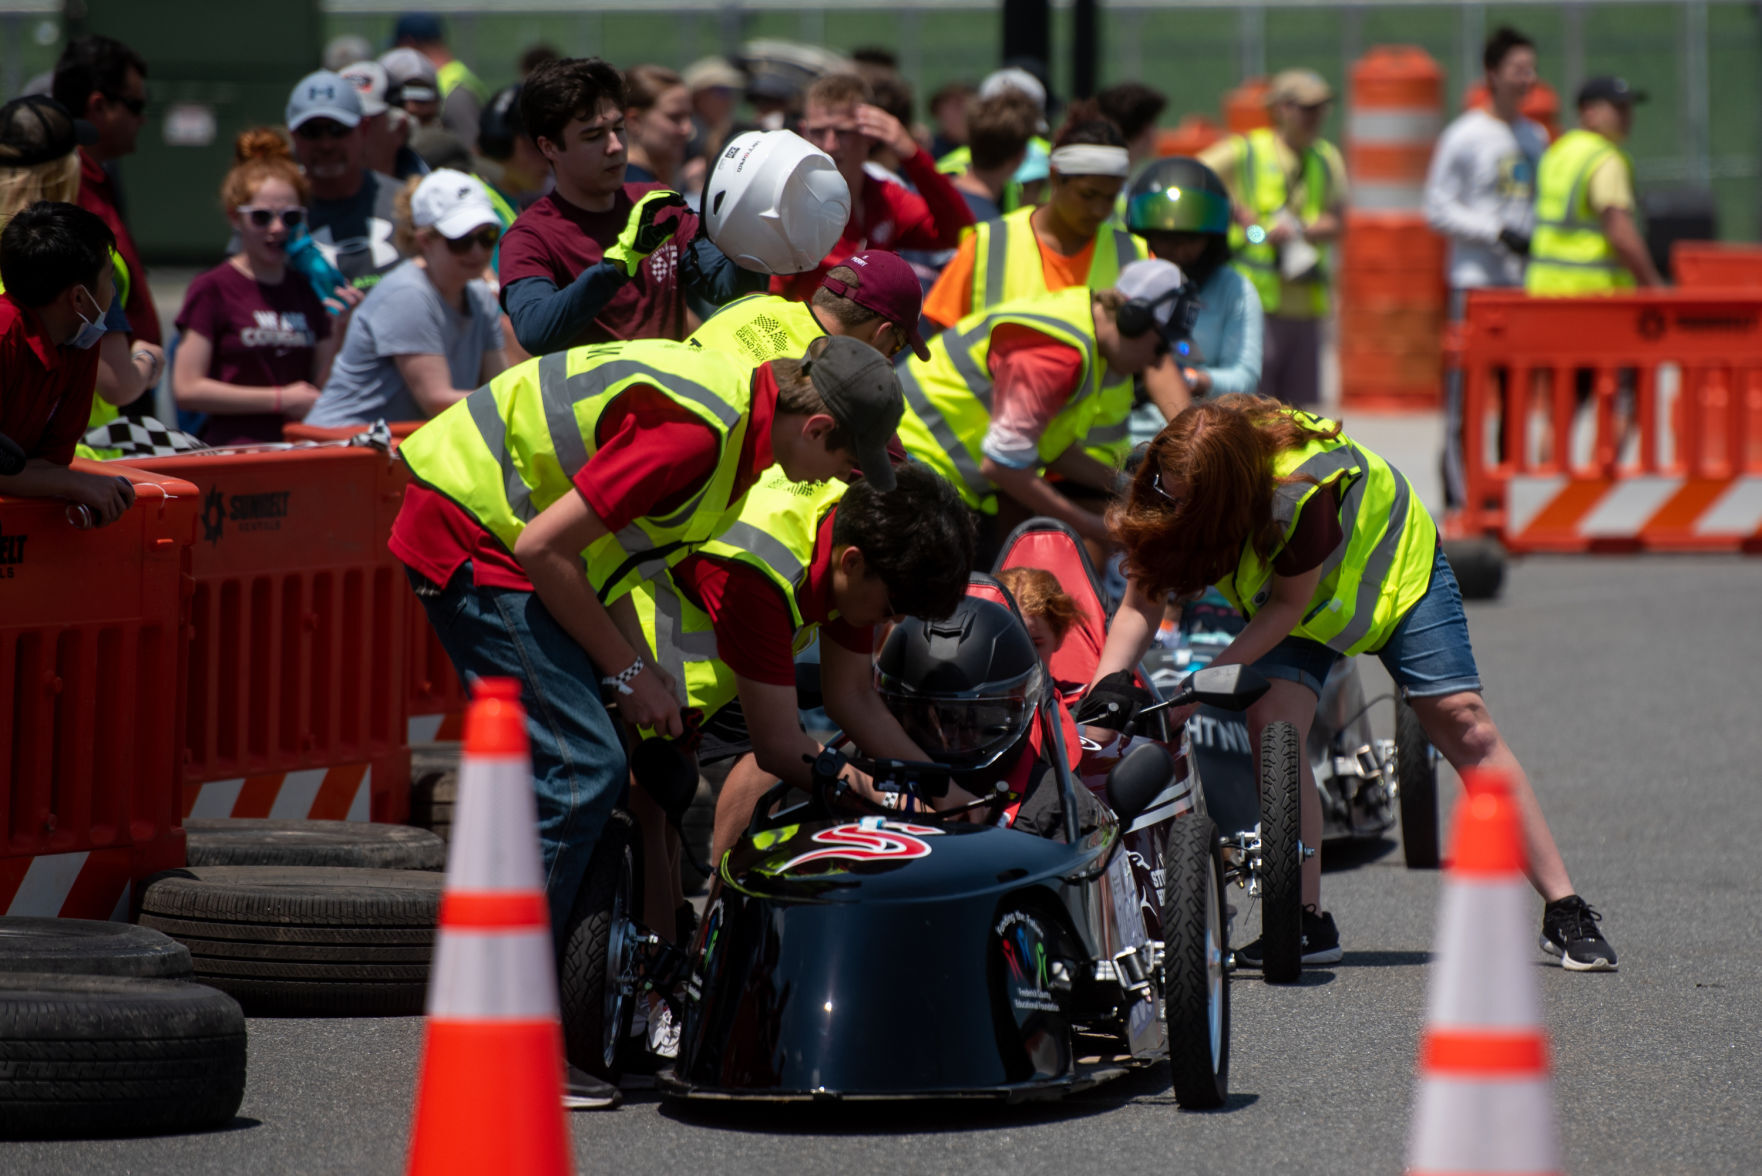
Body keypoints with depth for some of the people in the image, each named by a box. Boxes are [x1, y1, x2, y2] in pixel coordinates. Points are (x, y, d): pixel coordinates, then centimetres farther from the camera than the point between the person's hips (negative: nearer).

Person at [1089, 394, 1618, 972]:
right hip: (1283, 598, 4)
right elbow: (1142, 602, -21)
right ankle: (1310, 923, -11)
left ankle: (1564, 911, -1)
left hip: (1392, 563, -4)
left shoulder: (1300, 490, -42)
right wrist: (1107, 684, -36)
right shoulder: (1172, 486, -27)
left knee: (1462, 724, -8)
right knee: (1270, 724, -19)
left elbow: (1288, 607, -29)